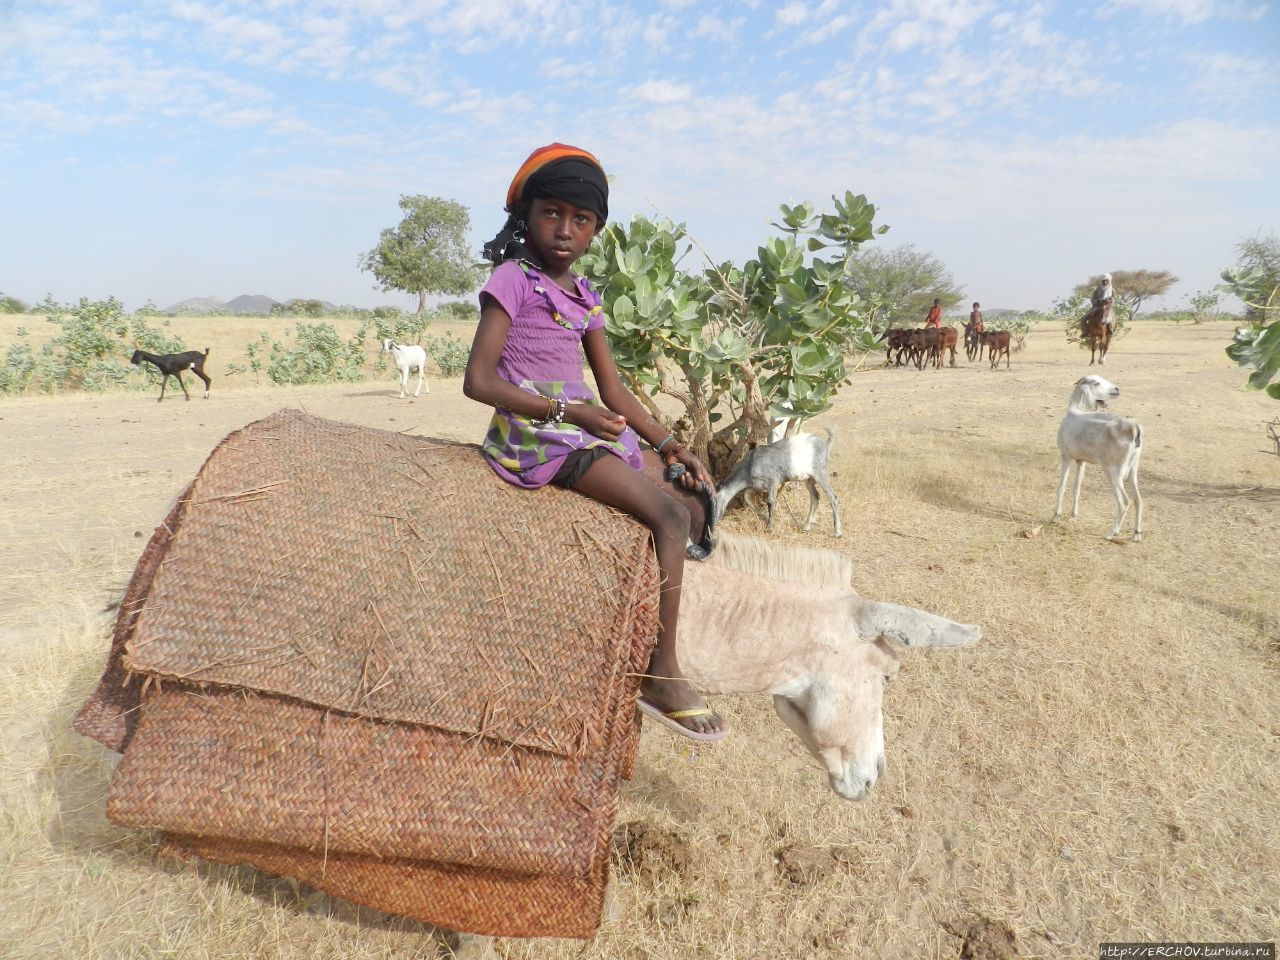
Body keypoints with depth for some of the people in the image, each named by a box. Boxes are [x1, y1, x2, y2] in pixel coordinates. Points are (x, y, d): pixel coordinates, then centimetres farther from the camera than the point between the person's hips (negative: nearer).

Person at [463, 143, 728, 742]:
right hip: (538, 434, -8)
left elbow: (612, 389, 15)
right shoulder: (512, 279, -6)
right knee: (668, 516, -19)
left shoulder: (583, 295, 15)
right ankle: (662, 678, -11)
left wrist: (667, 443, 3)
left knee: (696, 502, 5)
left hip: (587, 427, 8)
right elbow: (477, 381, -15)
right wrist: (569, 411, -23)